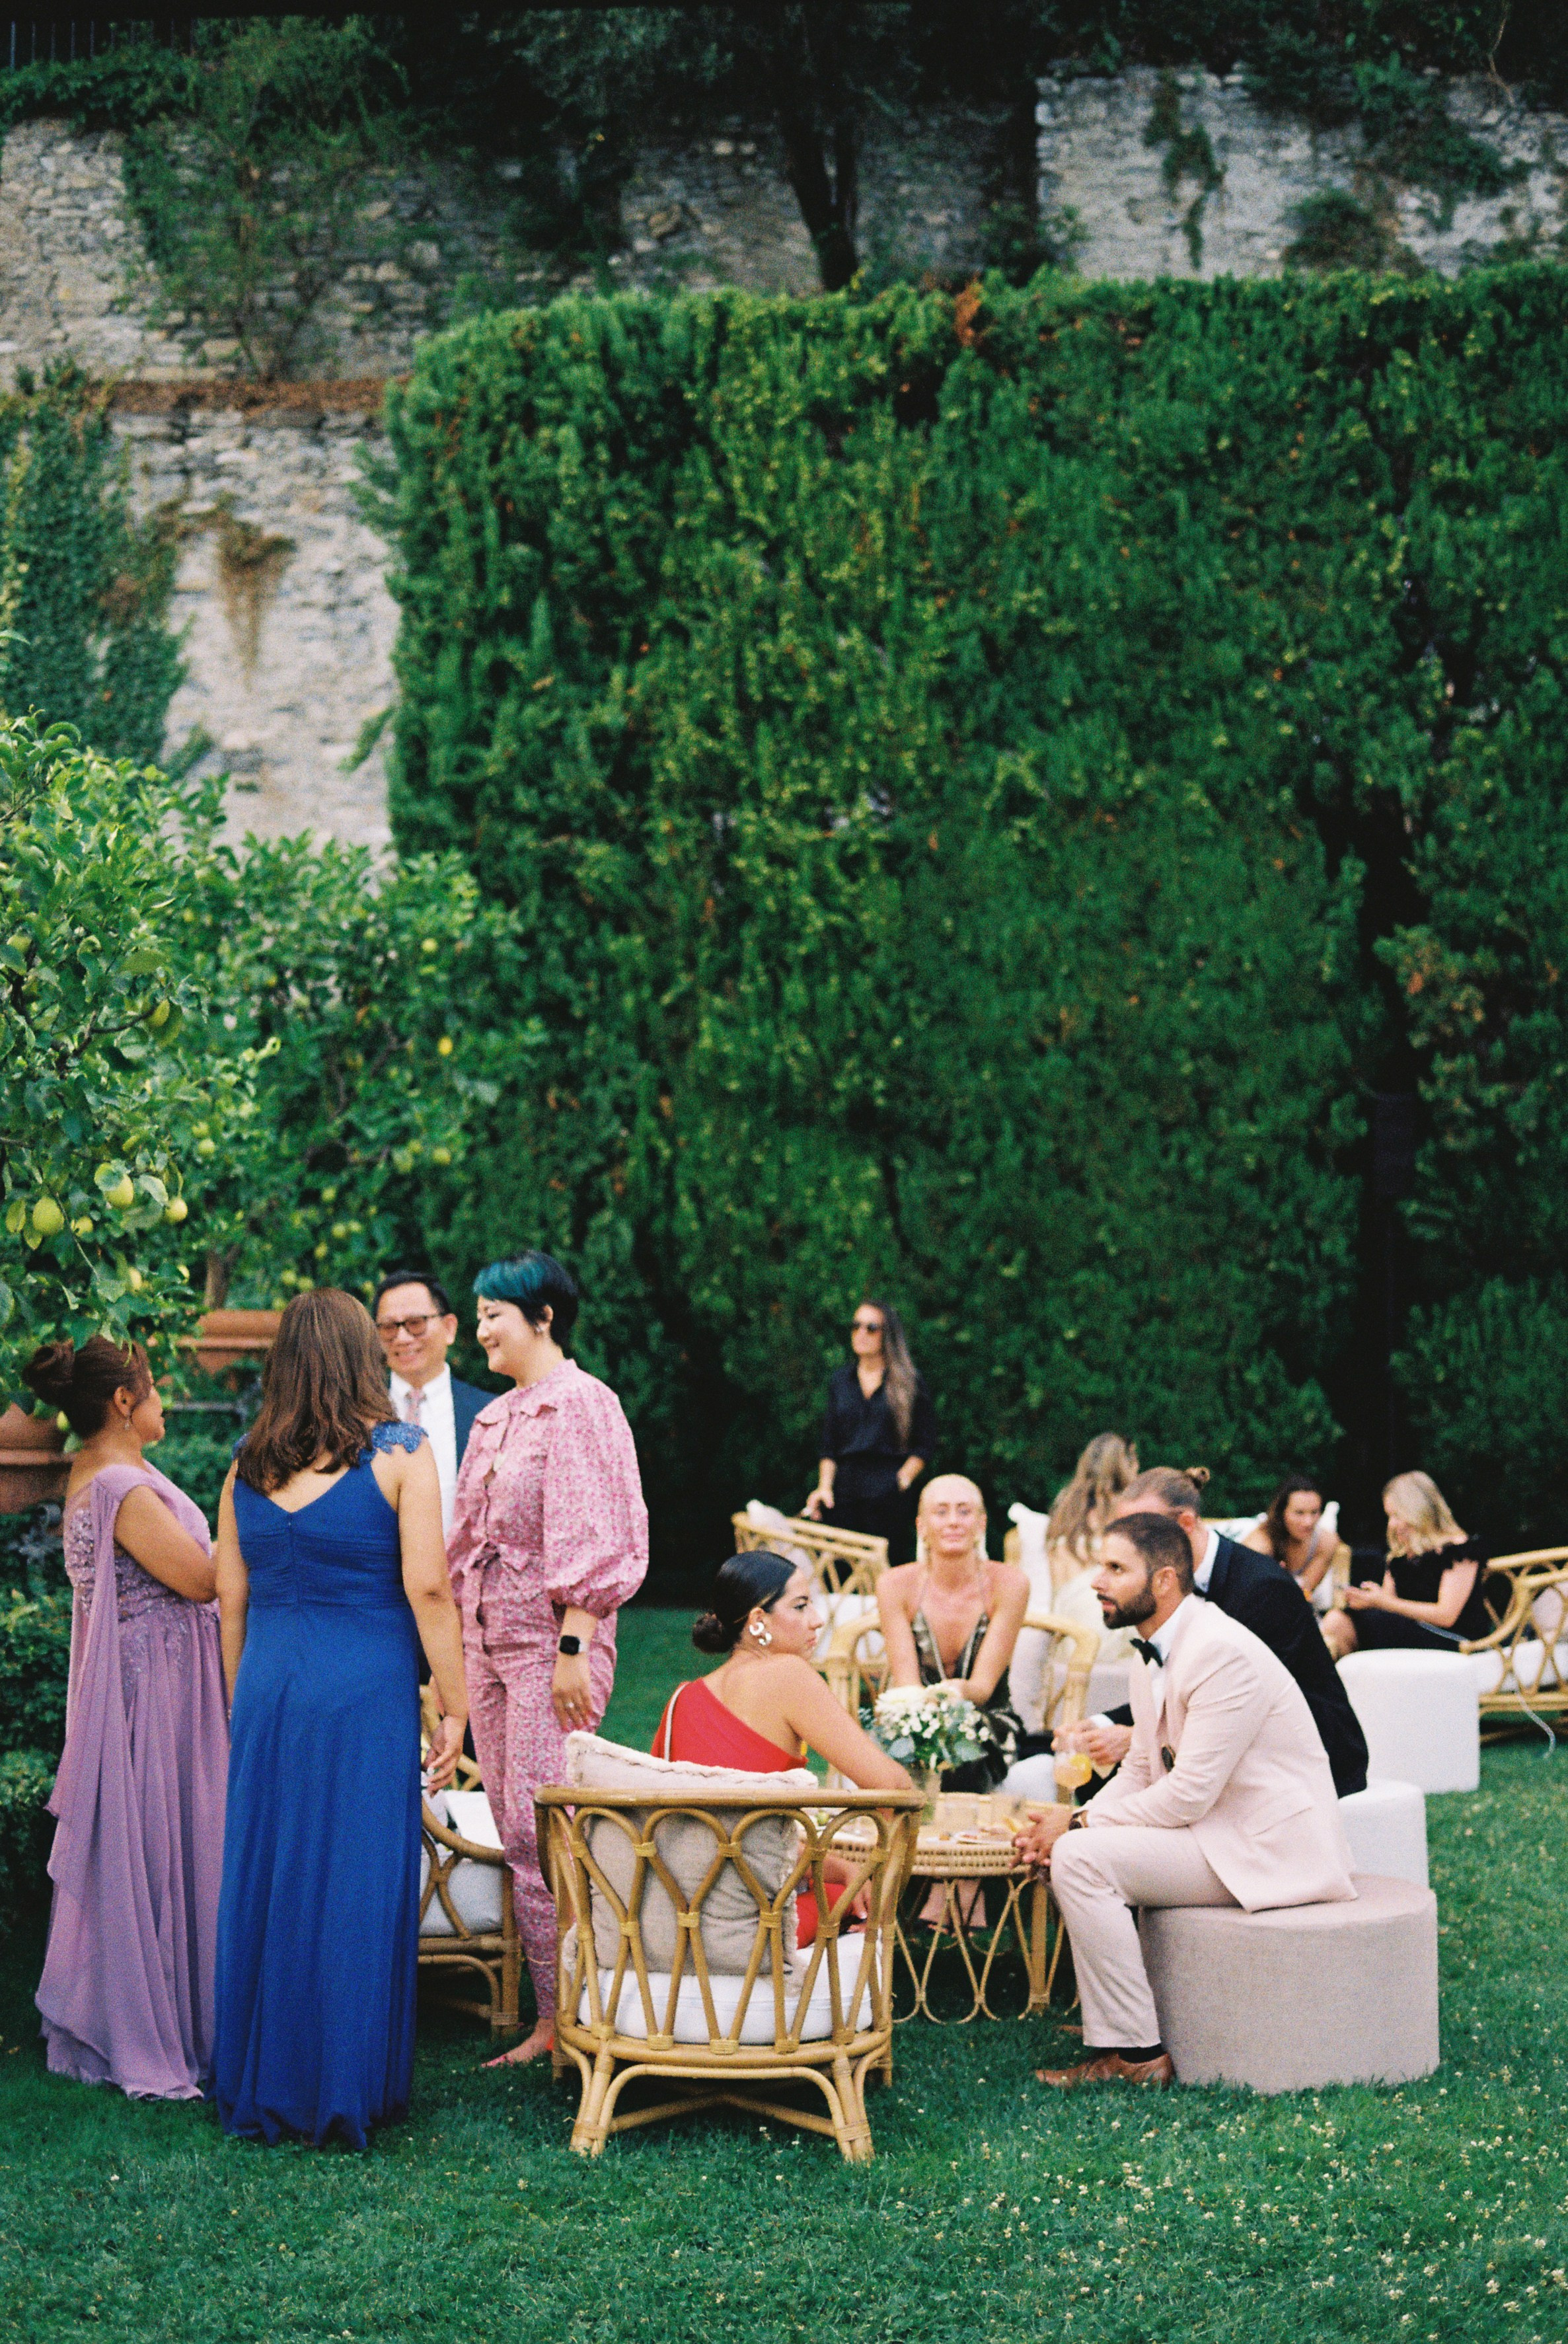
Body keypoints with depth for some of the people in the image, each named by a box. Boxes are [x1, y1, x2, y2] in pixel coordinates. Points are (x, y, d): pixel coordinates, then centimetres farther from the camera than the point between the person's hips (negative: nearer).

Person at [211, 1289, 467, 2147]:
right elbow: (427, 1589, -9)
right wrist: (454, 1707, -2)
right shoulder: (399, 1452, -6)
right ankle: (347, 2089, 9)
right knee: (357, 1886, 3)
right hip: (365, 1692, -4)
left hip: (268, 1690, 4)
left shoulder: (249, 1464, 6)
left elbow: (230, 1596, 10)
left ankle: (261, 2085, 20)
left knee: (264, 1882, 11)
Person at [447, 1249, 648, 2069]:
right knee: (515, 1829, 7)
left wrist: (574, 1649, -20)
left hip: (551, 1638, -8)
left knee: (541, 1828, -10)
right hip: (488, 1637, 8)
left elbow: (598, 1541, -15)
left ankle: (570, 2016, -3)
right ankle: (548, 2015, 12)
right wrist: (455, 1648, 18)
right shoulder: (493, 1417, 17)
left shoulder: (581, 1404, -9)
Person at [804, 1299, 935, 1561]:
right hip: (845, 1492, 4)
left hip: (890, 1497, -4)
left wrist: (903, 1479, -6)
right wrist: (824, 1487, 3)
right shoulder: (839, 1381, 14)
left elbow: (925, 1445, 4)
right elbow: (829, 1445, 15)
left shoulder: (908, 1383, 3)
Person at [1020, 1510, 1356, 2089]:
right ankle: (1112, 2023, 9)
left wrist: (1080, 1825, -15)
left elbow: (1188, 1795, -24)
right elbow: (1141, 1773, 15)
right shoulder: (1154, 1655, 9)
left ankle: (1135, 2052, -13)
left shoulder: (1222, 1654, -22)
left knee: (1081, 1860, -20)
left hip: (1267, 1846, -10)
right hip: (1215, 1830, 10)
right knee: (1068, 1847, 5)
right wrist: (1073, 1822, -4)